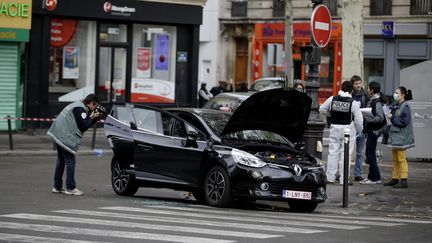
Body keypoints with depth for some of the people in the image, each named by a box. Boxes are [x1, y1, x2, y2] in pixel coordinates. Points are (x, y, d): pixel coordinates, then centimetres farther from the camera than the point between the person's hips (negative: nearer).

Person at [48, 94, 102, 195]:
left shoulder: (78, 106, 18)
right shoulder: (80, 109, -13)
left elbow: (85, 124, 20)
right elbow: (83, 126, -17)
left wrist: (95, 118, 10)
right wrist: (92, 118, -3)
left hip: (59, 135, 11)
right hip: (65, 137, -11)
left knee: (61, 160, 16)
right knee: (70, 161, -6)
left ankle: (57, 187, 21)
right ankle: (70, 188, -4)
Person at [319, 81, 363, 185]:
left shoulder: (332, 99, -2)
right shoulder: (353, 103, -11)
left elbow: (322, 109, 11)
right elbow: (359, 120, -8)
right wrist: (359, 130, 9)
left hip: (334, 128, 3)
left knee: (333, 153, 9)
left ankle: (330, 177, 11)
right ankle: (344, 179, 3)